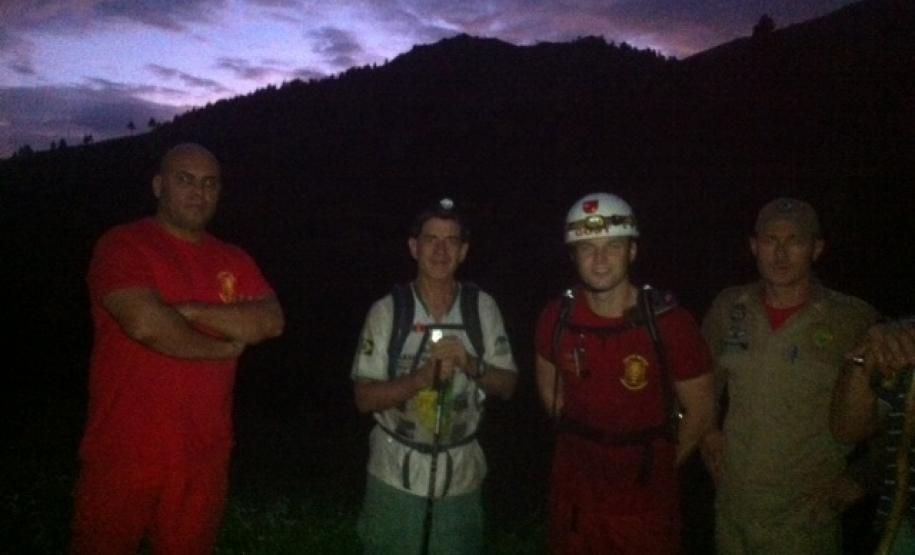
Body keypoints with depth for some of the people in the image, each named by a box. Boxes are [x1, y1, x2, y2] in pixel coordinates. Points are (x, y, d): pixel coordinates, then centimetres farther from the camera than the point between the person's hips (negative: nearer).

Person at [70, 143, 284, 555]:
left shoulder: (234, 260, 9)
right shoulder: (122, 245, -7)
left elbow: (270, 321, -6)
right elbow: (145, 324, -22)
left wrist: (188, 310, -16)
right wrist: (224, 347, -9)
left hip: (203, 454, 4)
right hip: (125, 452, -4)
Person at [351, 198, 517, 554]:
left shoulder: (483, 307, -5)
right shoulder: (387, 310, -10)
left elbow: (507, 386, -1)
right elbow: (364, 397, -10)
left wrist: (472, 364, -20)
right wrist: (421, 377, -24)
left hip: (461, 472, 2)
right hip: (396, 470, -1)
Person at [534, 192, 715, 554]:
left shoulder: (670, 323, -17)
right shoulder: (556, 318, -9)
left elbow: (699, 411, -6)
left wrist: (658, 466, 4)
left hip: (645, 499, -2)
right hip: (574, 492, 3)